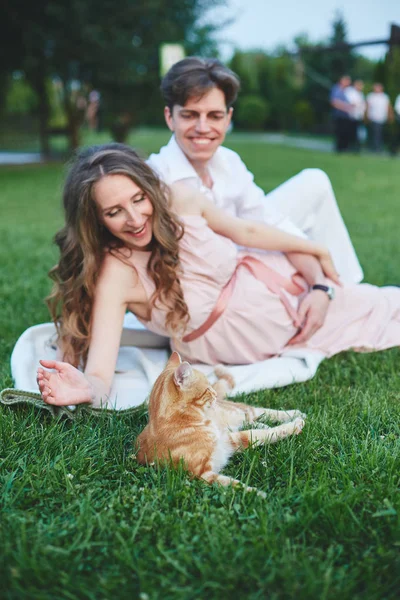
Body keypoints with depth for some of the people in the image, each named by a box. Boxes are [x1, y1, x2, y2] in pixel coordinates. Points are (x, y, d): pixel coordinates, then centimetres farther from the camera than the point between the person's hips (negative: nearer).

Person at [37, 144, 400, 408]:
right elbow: (100, 374, -37)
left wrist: (315, 249, 11)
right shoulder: (115, 274, -30)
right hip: (258, 349, -3)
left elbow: (245, 231, -3)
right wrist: (86, 389, -62)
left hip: (281, 283, 3)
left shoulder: (179, 200, -21)